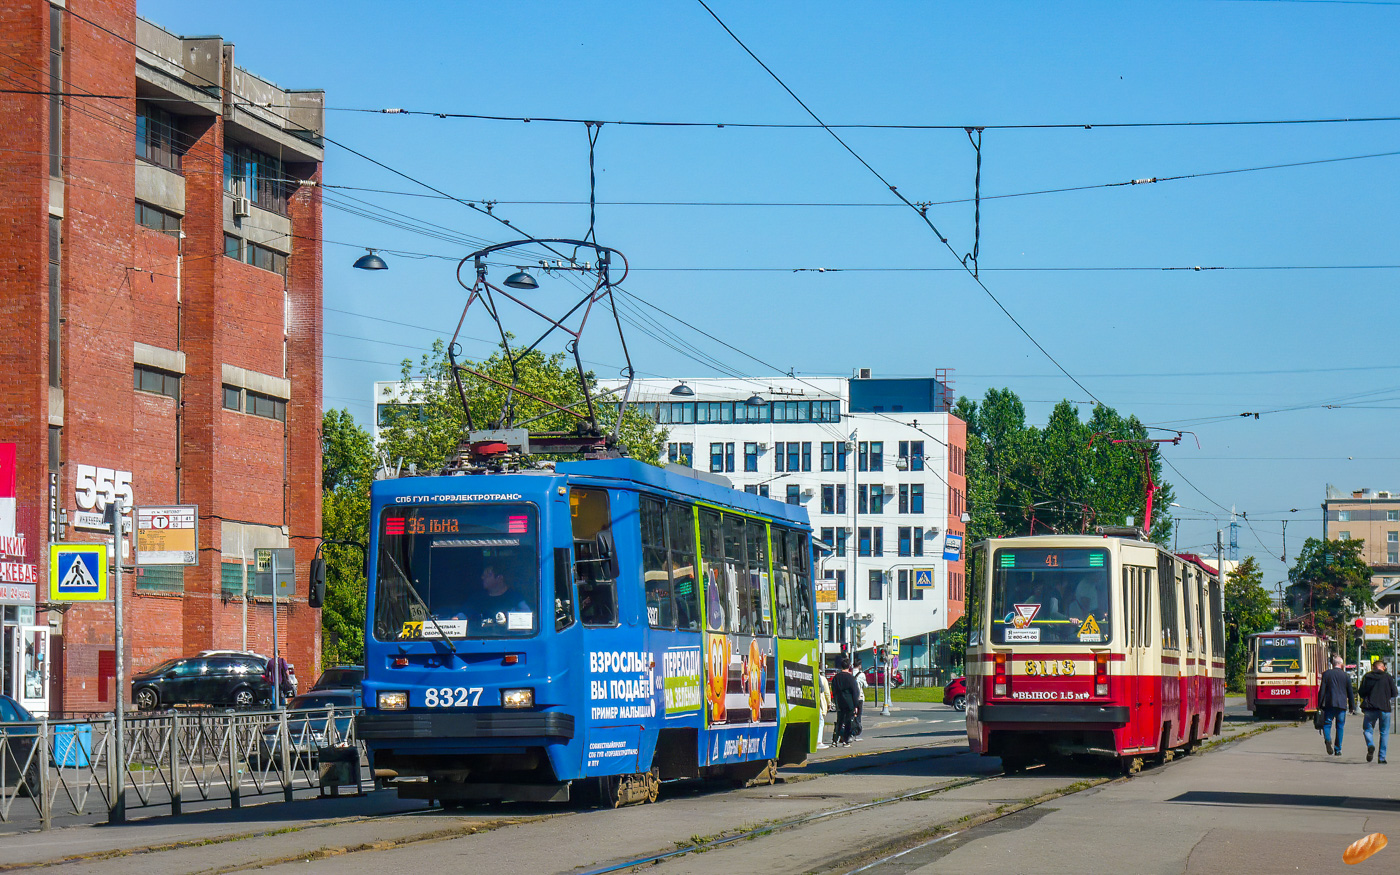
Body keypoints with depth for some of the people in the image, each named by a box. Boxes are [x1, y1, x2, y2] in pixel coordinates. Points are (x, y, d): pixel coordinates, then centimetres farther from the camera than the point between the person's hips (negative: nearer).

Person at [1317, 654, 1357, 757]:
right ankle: (1338, 749, 9)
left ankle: (1328, 739, -25)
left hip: (1329, 703, -1)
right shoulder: (1346, 676, 4)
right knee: (1340, 726, 9)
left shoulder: (1326, 674, 0)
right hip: (1341, 704, 1)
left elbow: (1322, 690, -1)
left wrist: (1319, 704, 3)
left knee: (1327, 724, 5)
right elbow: (1350, 692, 9)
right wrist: (1352, 706, 16)